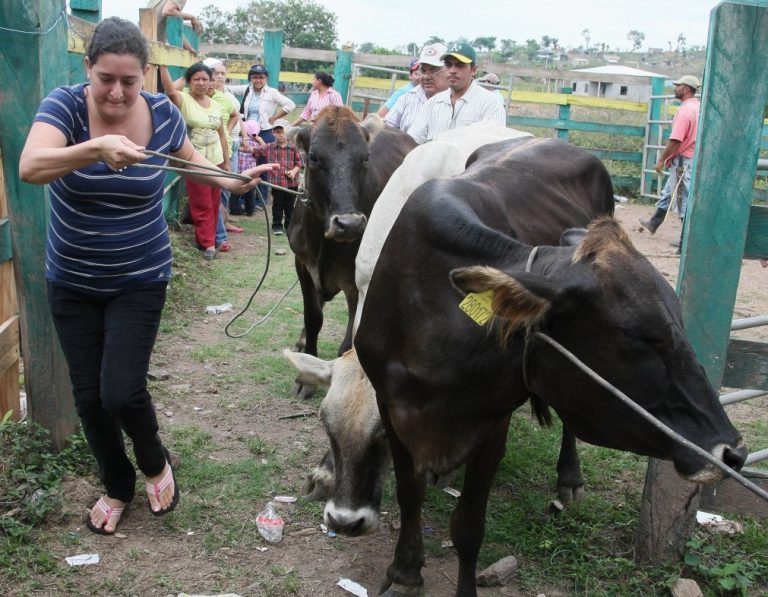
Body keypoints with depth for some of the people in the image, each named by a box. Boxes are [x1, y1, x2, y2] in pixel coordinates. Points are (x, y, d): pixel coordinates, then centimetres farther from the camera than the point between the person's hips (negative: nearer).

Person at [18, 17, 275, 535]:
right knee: (89, 396, 9)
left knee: (121, 391, -9)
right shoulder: (66, 105, -15)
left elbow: (190, 156, 13)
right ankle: (117, 487, 34)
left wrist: (229, 181, -5)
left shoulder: (162, 113, -9)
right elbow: (30, 167, -34)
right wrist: (96, 148, -49)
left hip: (140, 281, -1)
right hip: (72, 282, 1)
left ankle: (156, 463, 24)